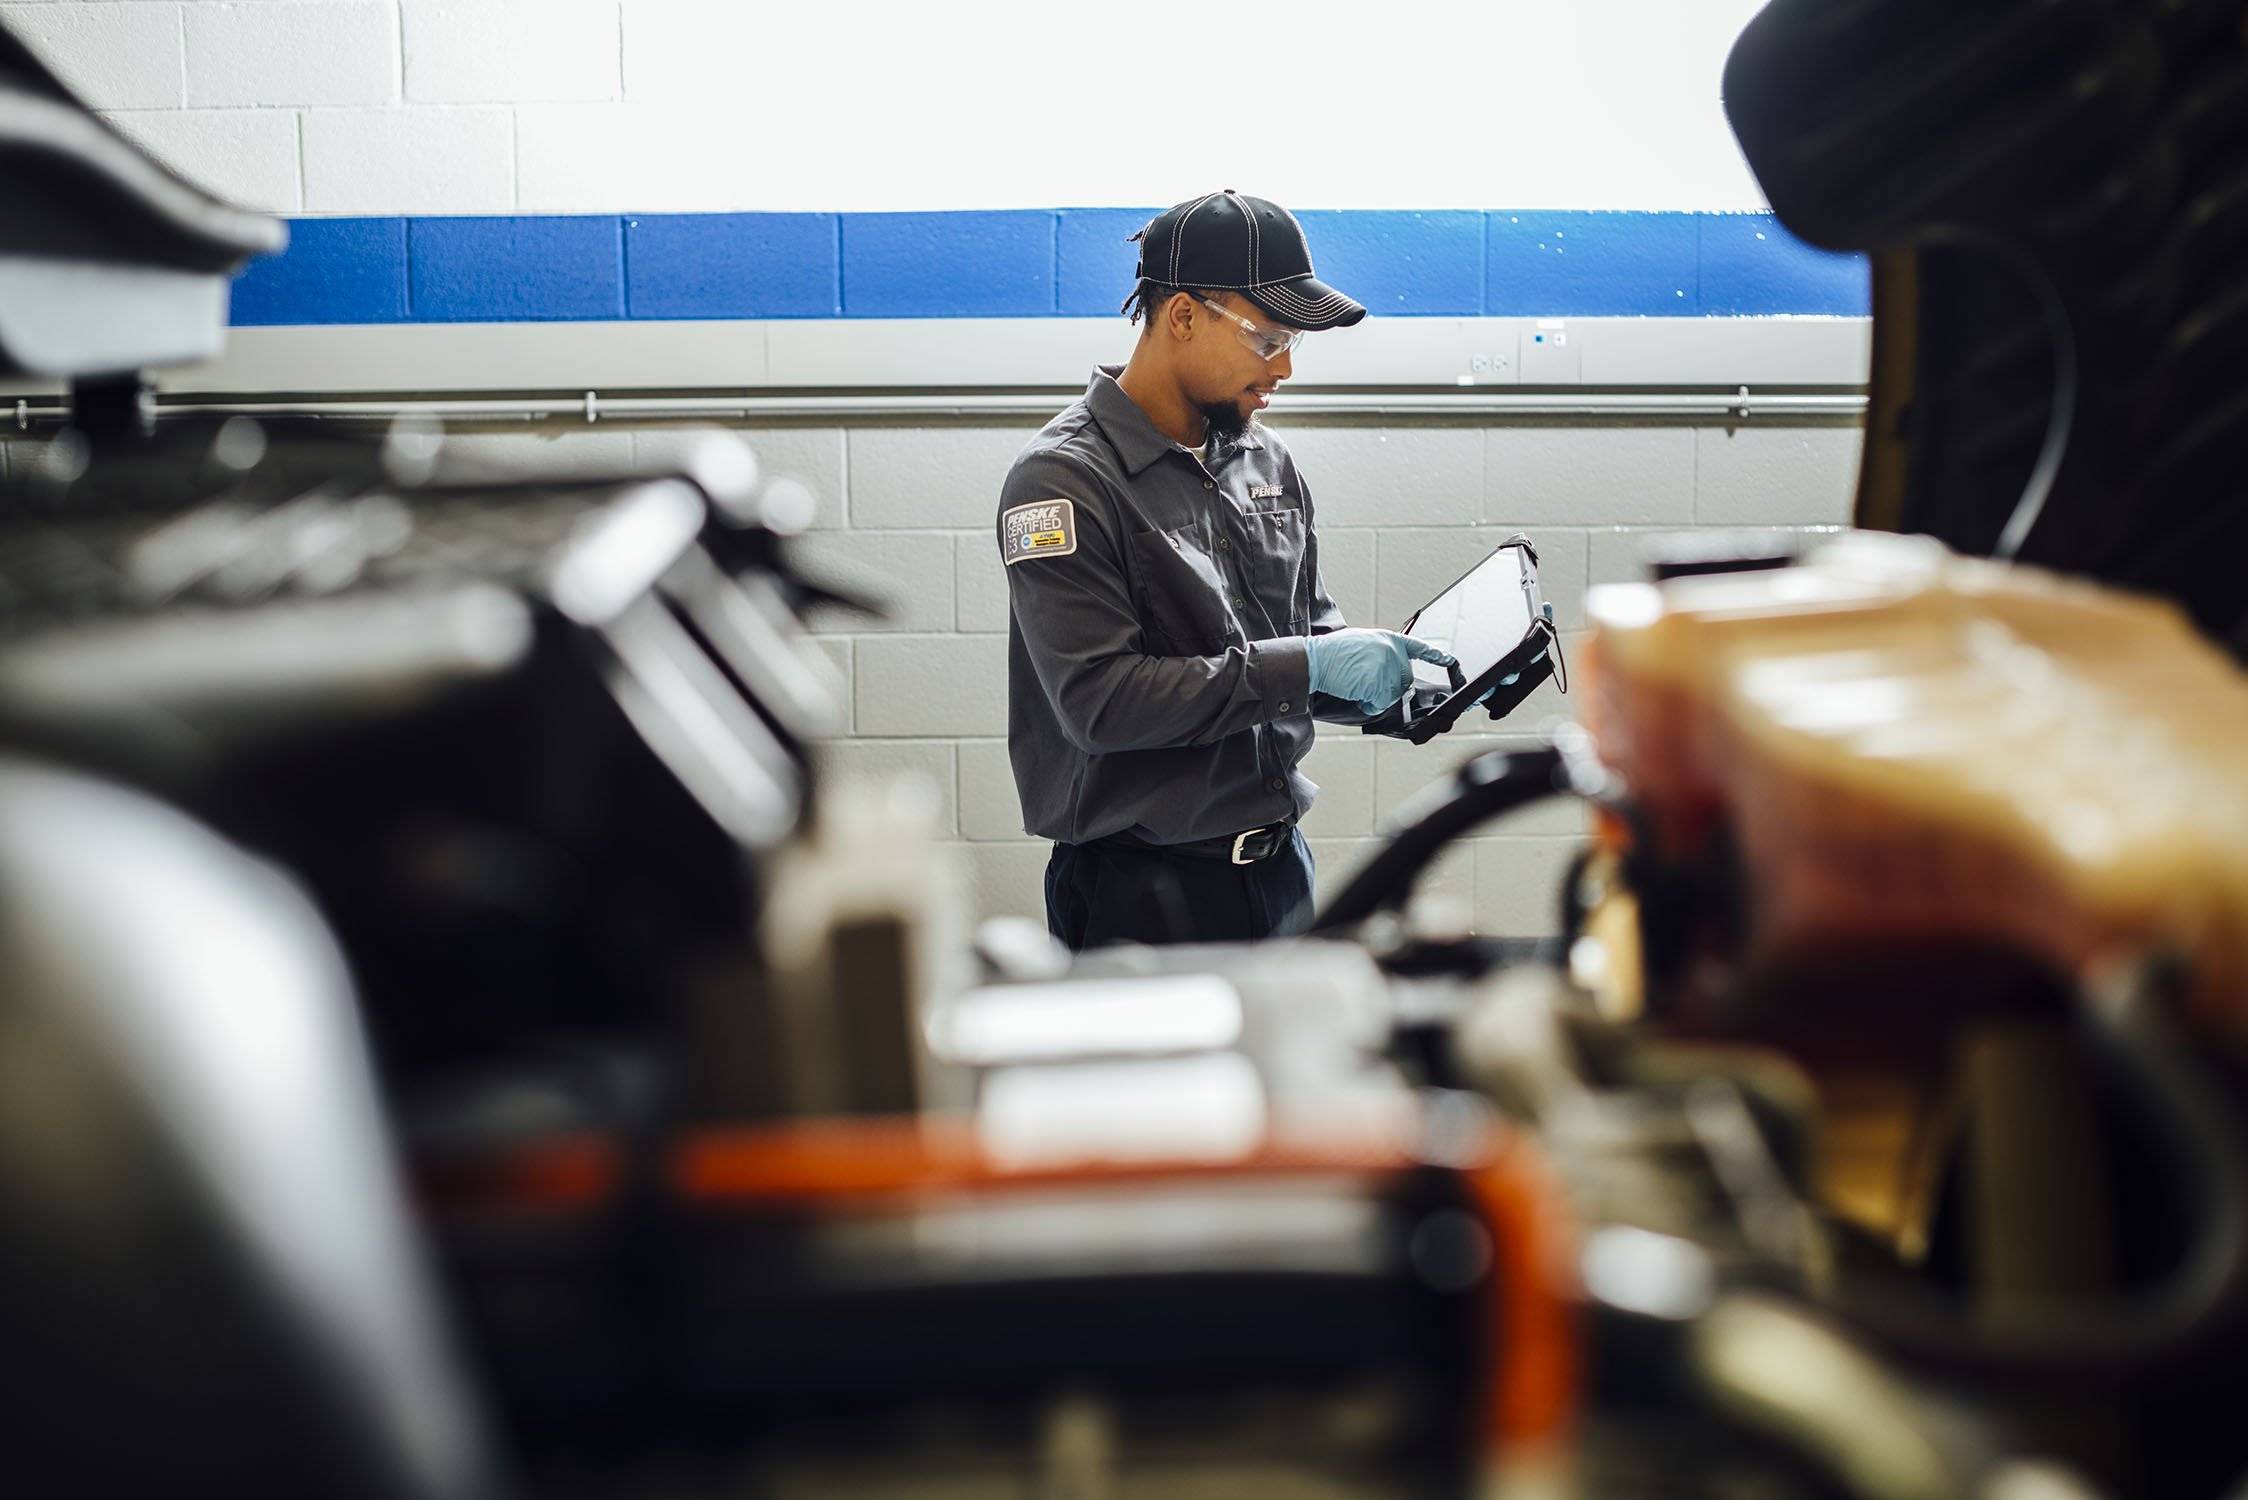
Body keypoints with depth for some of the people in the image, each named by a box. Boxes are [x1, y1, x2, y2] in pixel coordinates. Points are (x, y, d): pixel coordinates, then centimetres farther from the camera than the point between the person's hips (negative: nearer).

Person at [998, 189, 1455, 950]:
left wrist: (1389, 670, -6)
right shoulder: (1062, 479, -15)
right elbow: (1097, 699, -24)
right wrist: (1305, 664, -24)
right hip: (1144, 891, -7)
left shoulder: (1267, 461, 7)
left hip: (1279, 864, 7)